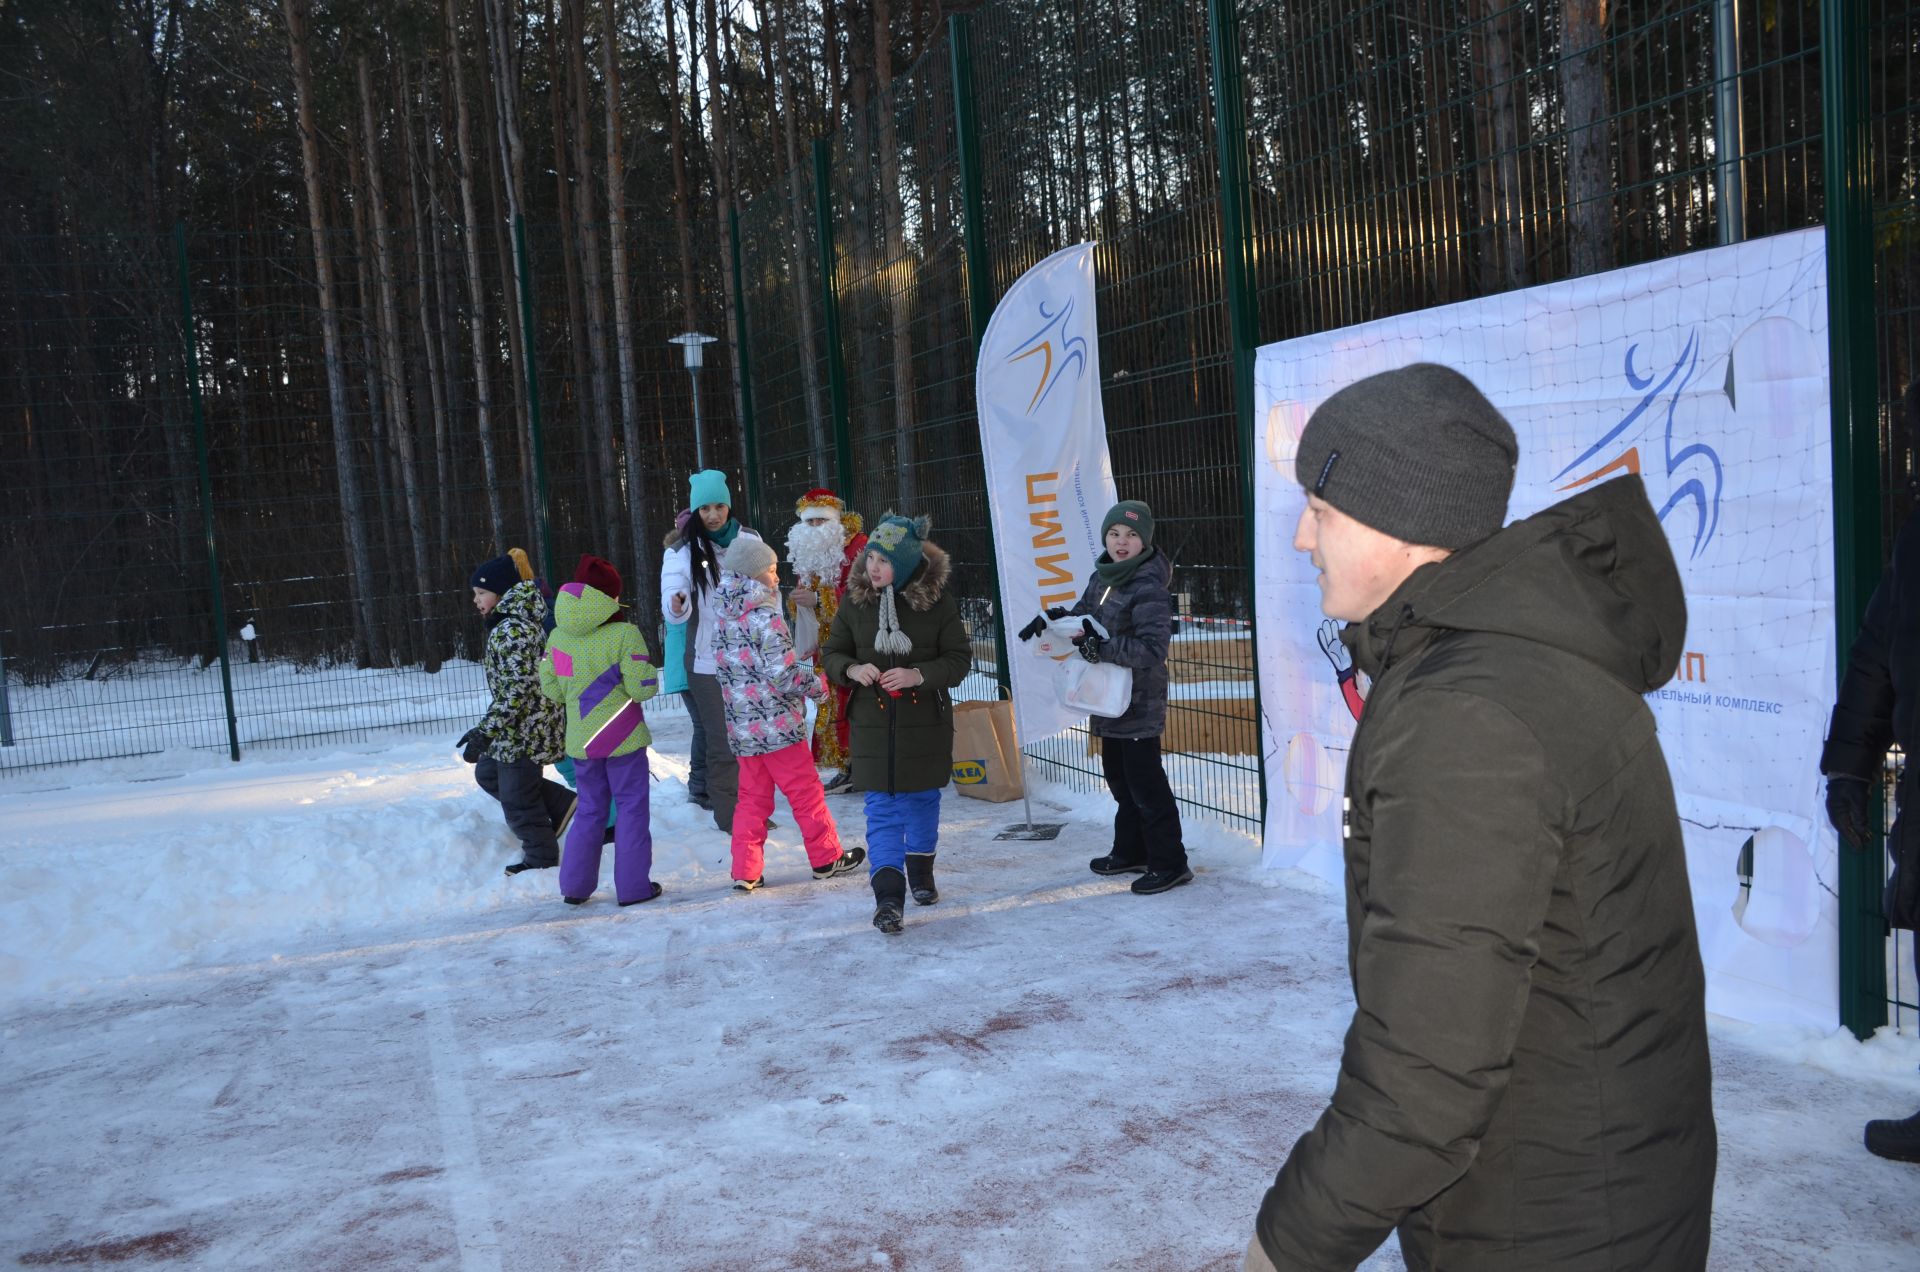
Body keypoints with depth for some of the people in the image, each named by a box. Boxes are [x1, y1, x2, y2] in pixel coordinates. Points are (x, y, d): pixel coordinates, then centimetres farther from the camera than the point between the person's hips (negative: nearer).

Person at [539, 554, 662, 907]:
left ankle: (575, 885, 18)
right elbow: (642, 688, -17)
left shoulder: (558, 636, -1)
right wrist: (646, 670, 3)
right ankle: (633, 886, 9)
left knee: (590, 810, 18)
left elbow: (550, 688, 6)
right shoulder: (624, 633, -16)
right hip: (623, 738, -5)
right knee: (632, 808, 7)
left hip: (580, 739, 5)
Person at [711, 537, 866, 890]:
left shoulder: (723, 617, 6)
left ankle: (746, 871, 12)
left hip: (741, 725, 7)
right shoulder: (765, 617, -17)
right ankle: (826, 858, 19)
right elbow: (783, 674, -21)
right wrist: (817, 685, -5)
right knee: (805, 792, 7)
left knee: (752, 797, 14)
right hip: (777, 723, -7)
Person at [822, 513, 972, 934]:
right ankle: (888, 896, -7)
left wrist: (918, 675, -21)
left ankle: (921, 870, 38)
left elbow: (959, 658, -5)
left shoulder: (937, 601, -8)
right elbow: (833, 653, 7)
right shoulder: (856, 601, -2)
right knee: (881, 808, -5)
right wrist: (852, 669, -16)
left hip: (925, 723, 0)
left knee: (922, 799, 15)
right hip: (873, 723, 0)